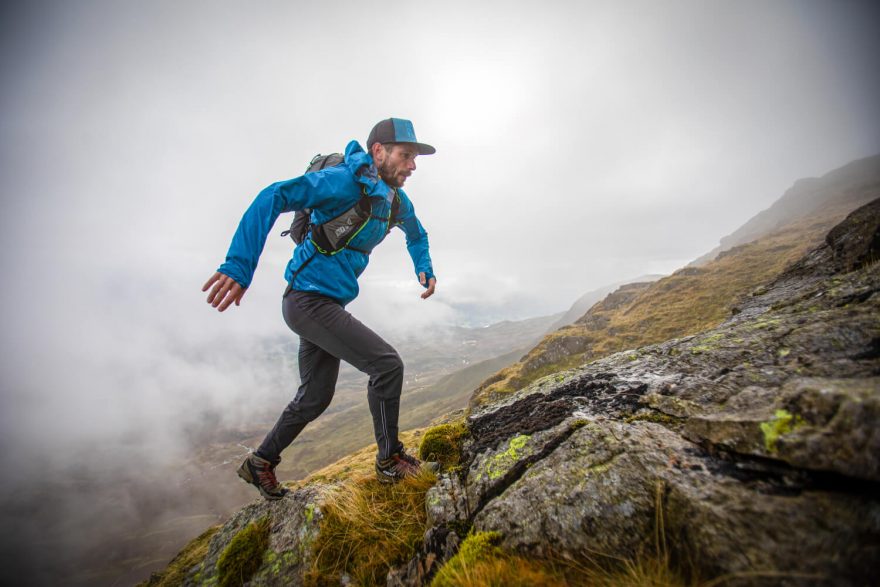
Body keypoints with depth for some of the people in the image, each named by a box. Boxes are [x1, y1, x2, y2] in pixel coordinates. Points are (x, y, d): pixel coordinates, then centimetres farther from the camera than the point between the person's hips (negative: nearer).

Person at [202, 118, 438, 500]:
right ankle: (390, 460, 8)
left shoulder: (397, 200, 9)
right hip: (309, 299, -9)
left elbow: (416, 235, 29)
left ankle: (260, 464, 37)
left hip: (328, 304, 9)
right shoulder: (346, 180, -17)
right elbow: (273, 198, -26)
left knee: (315, 398, 16)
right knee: (387, 364, -13)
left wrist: (425, 270, 13)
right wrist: (239, 267, -34)